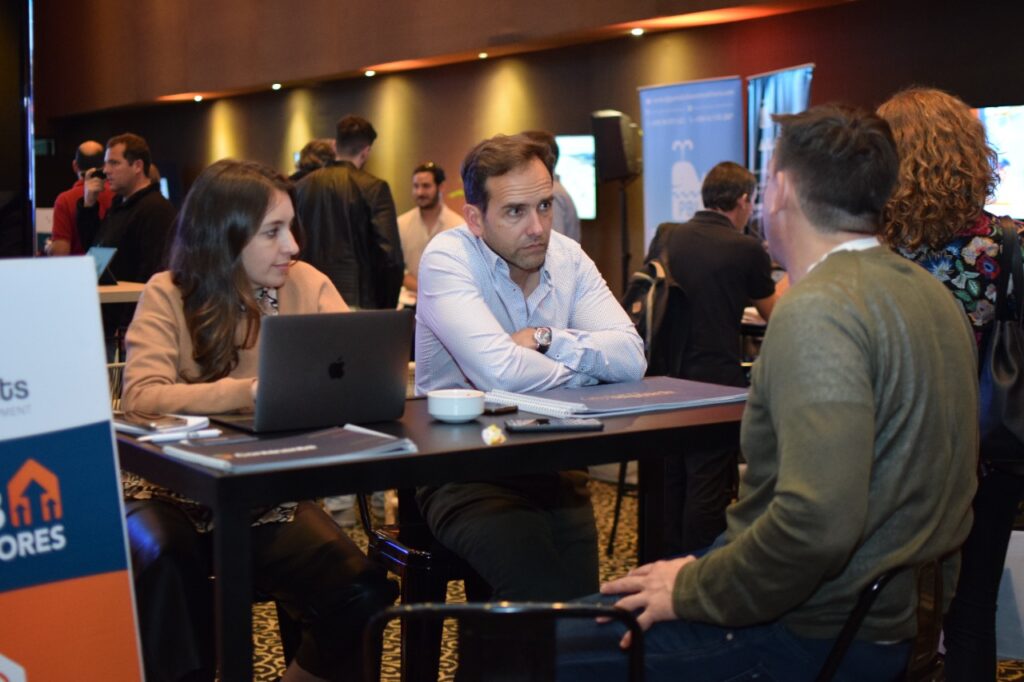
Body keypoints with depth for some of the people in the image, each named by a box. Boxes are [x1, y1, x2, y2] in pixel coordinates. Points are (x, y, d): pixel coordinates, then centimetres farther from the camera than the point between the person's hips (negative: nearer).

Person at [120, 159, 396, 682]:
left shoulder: (306, 285, 0)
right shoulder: (168, 295, -7)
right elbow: (141, 396, -22)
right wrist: (251, 391, -34)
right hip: (177, 487, -2)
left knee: (364, 598, -19)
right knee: (167, 565, -36)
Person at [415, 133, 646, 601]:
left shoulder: (568, 257, 5)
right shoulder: (447, 258, -11)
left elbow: (631, 357, -5)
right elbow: (500, 371, -26)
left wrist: (547, 338, -17)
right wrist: (587, 365, -9)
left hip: (550, 469, 5)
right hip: (463, 472, -5)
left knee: (582, 603, -12)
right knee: (547, 598, -24)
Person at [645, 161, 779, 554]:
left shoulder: (665, 237, 3)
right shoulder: (747, 250, -8)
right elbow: (773, 313, 9)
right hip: (716, 381, -5)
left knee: (668, 481, 15)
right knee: (708, 488, 2)